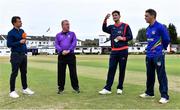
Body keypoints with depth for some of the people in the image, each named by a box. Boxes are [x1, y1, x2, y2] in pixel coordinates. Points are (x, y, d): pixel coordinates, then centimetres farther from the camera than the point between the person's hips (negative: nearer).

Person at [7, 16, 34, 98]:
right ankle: (12, 91, 5)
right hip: (16, 55, -7)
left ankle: (25, 89, 24)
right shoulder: (11, 33, -10)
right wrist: (19, 42, -19)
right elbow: (9, 44, -15)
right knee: (14, 73, -3)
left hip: (23, 54, 7)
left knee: (24, 72, 13)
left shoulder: (22, 31, 11)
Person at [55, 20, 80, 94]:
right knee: (61, 72, 4)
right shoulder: (58, 35, 13)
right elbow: (56, 45, 2)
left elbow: (74, 43, -1)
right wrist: (62, 51, -16)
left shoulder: (72, 34, 12)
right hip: (61, 56, 1)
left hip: (71, 55, -1)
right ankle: (61, 88, 13)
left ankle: (76, 87, 10)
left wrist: (68, 50, -15)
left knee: (73, 72, 1)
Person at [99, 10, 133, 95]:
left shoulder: (125, 26, 5)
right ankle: (107, 88, -1)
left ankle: (120, 88, 13)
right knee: (111, 70, -1)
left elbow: (130, 37, 1)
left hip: (123, 51, -2)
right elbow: (104, 29, -8)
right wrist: (105, 19, -20)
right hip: (114, 51, 3)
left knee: (122, 70, 3)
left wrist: (123, 38, -15)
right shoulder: (111, 27, 12)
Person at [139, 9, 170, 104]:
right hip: (149, 55, 8)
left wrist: (162, 48, 4)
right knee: (150, 75, 16)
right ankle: (149, 93, 30)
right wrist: (149, 49, 15)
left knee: (161, 76, -5)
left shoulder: (160, 27, -12)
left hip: (158, 55, -8)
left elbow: (166, 39, -8)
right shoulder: (148, 29, 11)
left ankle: (164, 96, 1)